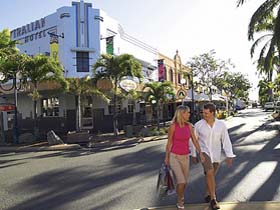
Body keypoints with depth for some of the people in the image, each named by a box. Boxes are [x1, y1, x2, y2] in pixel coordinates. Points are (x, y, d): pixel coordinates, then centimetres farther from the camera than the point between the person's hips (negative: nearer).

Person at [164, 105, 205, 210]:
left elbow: (194, 141, 2)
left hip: (185, 157, 4)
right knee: (181, 182, -14)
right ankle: (179, 201, 15)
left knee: (184, 181, 16)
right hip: (174, 157, -4)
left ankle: (181, 195, 48)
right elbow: (169, 142, -6)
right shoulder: (173, 126, -15)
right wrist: (166, 157, 2)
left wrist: (200, 153, -8)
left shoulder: (189, 126, -3)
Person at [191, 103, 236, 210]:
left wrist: (229, 156, -13)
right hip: (204, 152, -2)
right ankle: (213, 199, -8)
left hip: (216, 154, 2)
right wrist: (193, 155, 5)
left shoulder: (221, 125, -11)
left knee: (210, 175, 17)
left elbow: (226, 140, -7)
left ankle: (208, 193, 43)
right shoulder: (198, 125, -13)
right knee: (210, 172, -23)